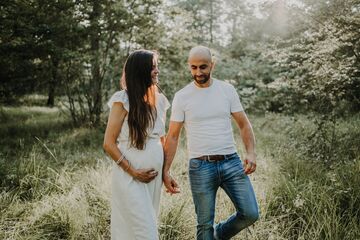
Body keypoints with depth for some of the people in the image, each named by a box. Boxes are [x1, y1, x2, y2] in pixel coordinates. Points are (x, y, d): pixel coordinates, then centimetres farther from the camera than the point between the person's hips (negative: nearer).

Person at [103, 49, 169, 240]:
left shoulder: (159, 100, 8)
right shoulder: (123, 100, -10)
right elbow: (108, 144, -10)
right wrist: (132, 171, -12)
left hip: (155, 177, 6)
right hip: (130, 177, -6)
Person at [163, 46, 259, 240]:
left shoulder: (227, 90, 4)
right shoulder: (181, 97, -1)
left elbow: (244, 124, 7)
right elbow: (172, 137, 1)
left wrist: (251, 153, -9)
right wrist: (165, 171, -6)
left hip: (231, 162, 2)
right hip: (201, 167, -2)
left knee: (250, 214, -2)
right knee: (205, 224, 5)